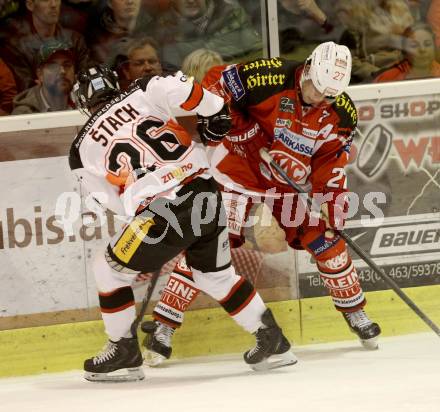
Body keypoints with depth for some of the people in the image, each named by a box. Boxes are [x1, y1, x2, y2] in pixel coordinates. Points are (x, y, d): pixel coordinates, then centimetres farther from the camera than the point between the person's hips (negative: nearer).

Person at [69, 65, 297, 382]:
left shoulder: (83, 149, 10)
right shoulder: (142, 93, 9)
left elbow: (115, 201, 15)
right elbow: (180, 90, -8)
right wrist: (217, 113, 7)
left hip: (159, 213, -4)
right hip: (207, 193, 4)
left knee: (110, 271, 18)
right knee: (216, 274, 25)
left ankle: (124, 351, 23)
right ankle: (273, 341, 28)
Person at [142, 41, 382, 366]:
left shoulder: (342, 112, -10)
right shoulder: (270, 78, -26)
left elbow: (331, 167, -4)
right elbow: (215, 82, -16)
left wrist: (333, 211, -10)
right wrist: (236, 126, -21)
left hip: (290, 181, 4)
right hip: (240, 166, -4)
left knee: (326, 239, 0)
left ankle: (355, 311, 23)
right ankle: (164, 326, -9)